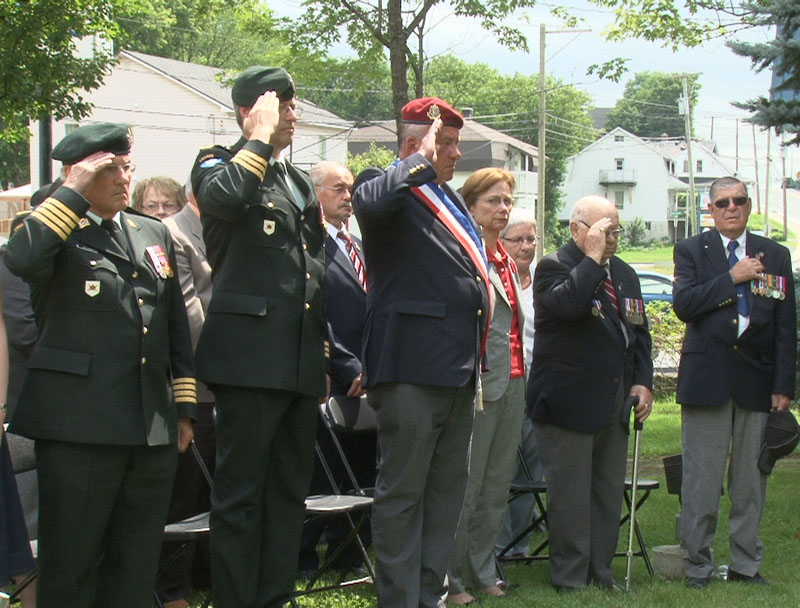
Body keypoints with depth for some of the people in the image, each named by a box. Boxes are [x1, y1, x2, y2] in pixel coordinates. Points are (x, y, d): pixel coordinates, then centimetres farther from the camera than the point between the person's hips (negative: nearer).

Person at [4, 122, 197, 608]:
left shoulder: (155, 234, 17)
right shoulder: (57, 231, -2)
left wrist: (184, 408, 15)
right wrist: (74, 193, -18)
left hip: (153, 427, 6)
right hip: (81, 428, -6)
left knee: (137, 568, 10)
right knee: (70, 564, 1)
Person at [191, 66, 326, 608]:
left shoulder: (301, 183, 21)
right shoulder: (221, 165, 0)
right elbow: (221, 198, -27)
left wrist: (324, 353, 21)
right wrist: (260, 136, -14)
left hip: (301, 360, 8)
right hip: (250, 354, -7)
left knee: (290, 491, 10)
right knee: (241, 491, -5)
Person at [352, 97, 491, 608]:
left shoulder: (452, 201, 21)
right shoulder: (390, 187, -6)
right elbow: (371, 202, -32)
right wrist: (423, 162, -19)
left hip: (459, 369, 9)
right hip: (412, 367, -9)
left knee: (448, 489, 13)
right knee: (403, 491, -3)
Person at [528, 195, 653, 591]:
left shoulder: (624, 274, 16)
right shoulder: (554, 267, -8)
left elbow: (639, 332, 21)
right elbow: (568, 304, -29)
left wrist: (643, 381, 9)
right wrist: (592, 257, -21)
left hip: (614, 406, 8)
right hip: (569, 405, -7)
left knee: (609, 495, 11)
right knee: (570, 497, -3)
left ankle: (602, 578, 18)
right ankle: (570, 581, 4)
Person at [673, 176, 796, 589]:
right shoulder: (691, 251, 6)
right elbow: (683, 304, -10)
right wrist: (733, 278, -13)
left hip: (756, 379, 2)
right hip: (707, 379, -2)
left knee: (751, 477, 5)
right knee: (702, 477, -1)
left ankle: (746, 563, 14)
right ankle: (698, 562, 8)